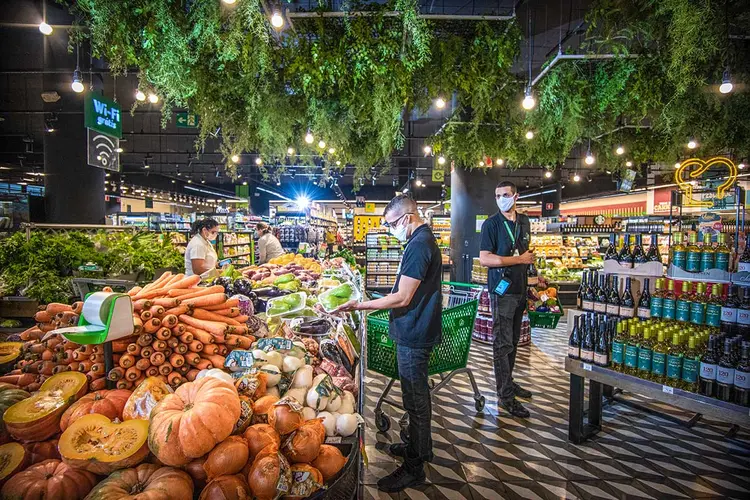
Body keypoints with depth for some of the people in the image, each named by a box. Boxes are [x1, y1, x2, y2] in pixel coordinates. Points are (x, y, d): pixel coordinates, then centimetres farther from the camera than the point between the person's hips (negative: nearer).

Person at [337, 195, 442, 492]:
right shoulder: (425, 240, 11)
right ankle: (421, 447, 41)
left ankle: (414, 468, 20)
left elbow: (402, 298, -25)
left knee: (415, 399, 3)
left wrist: (360, 306, -20)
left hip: (413, 336, -10)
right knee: (418, 393, 23)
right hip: (418, 331, 10)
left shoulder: (419, 245, -22)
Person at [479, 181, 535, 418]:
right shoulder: (491, 224, -9)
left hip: (520, 289, 7)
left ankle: (507, 382, 31)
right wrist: (519, 259, -14)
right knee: (503, 343, -2)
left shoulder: (524, 222, 13)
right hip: (502, 290, -7)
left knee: (513, 341, 16)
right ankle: (505, 396, 7)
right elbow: (484, 259, -18)